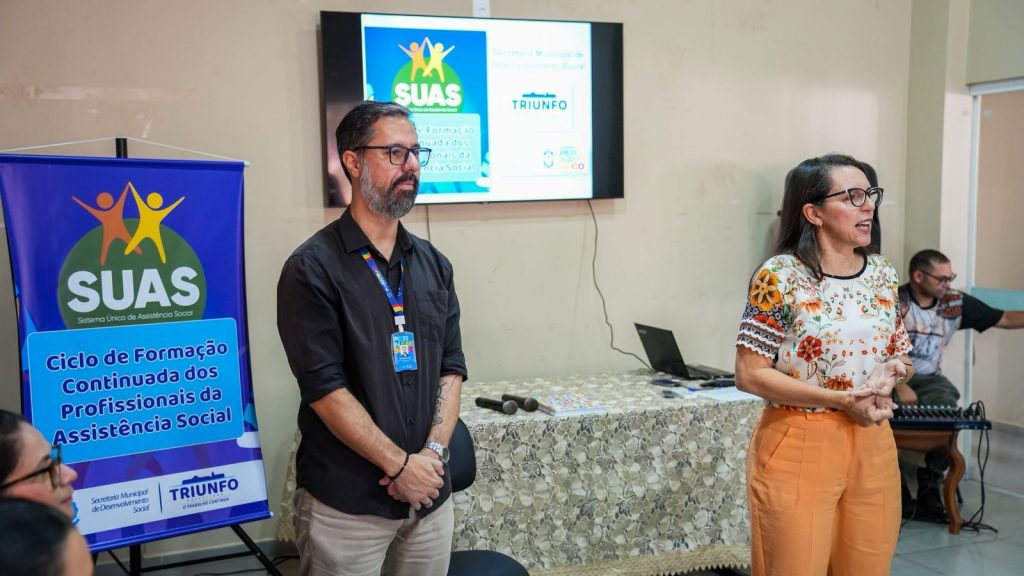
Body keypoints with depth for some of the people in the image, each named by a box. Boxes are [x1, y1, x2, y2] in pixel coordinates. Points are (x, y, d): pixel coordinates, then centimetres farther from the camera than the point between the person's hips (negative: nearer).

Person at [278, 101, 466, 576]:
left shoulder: (433, 264, 7)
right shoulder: (313, 269, -10)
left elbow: (451, 367, 6)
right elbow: (324, 388, -15)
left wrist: (432, 453, -7)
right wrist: (400, 464, -14)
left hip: (430, 494, 5)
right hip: (345, 503, -5)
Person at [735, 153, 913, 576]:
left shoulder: (882, 274, 6)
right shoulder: (780, 276, -13)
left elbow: (900, 355, 17)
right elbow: (750, 374, -16)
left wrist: (889, 374, -8)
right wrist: (841, 400, -20)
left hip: (872, 445, 6)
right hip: (799, 446, -6)